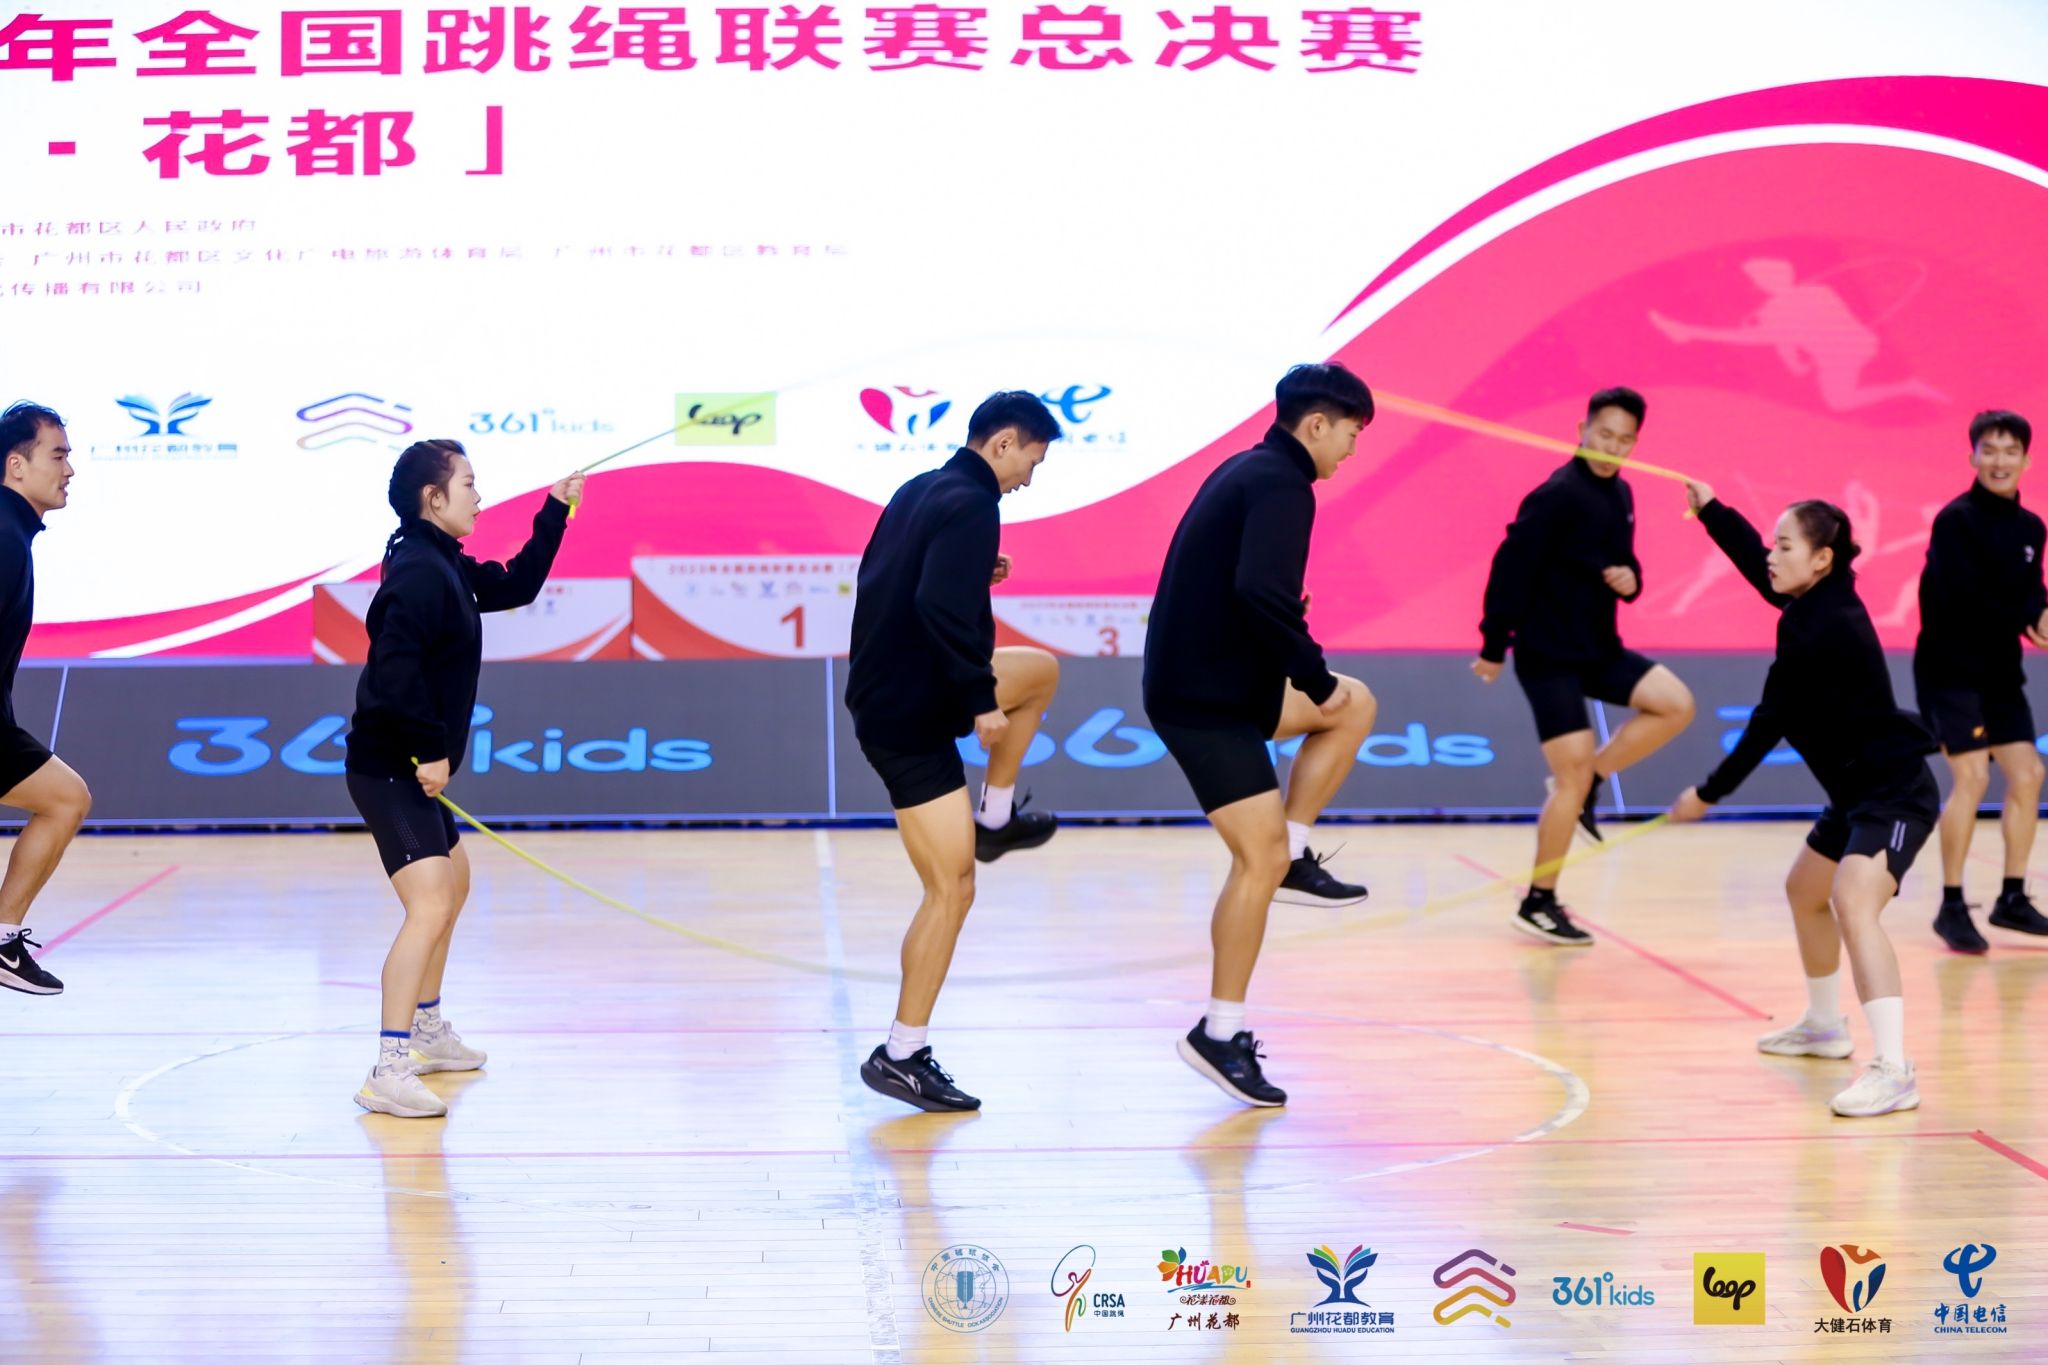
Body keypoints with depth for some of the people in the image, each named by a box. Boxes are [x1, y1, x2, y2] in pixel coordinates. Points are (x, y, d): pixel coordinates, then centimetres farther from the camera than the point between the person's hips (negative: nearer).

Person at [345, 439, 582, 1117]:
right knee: (429, 905, -21)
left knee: (454, 882, 28)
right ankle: (389, 1072, -26)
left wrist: (555, 512, 22)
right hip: (390, 770, -11)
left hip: (414, 769, 11)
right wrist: (429, 748, -24)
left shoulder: (447, 567, 12)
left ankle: (427, 1031, 42)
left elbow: (514, 587, 27)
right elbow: (394, 668, -28)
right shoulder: (420, 571, -19)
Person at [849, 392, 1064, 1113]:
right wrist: (983, 699, -23)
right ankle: (901, 1056, -2)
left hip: (885, 690, 9)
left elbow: (878, 577, 21)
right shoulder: (971, 505, -19)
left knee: (1042, 670, 28)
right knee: (952, 890, -6)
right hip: (912, 719, -9)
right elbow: (942, 610, -31)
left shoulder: (920, 491, 9)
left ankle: (993, 820, 30)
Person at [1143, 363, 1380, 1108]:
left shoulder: (1245, 471, 15)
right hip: (1205, 699, -10)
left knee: (1354, 706, 19)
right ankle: (1220, 1033, -2)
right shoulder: (1281, 486, -15)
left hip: (1208, 677, 10)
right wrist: (1315, 675, -19)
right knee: (1259, 858, -7)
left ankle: (1293, 852, 12)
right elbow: (1262, 593, -31)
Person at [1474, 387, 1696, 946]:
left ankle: (1586, 779, 7)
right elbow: (1510, 568, -18)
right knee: (1573, 775, -9)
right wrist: (1493, 647, -16)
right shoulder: (1558, 495, -17)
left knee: (1675, 704, -4)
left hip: (1598, 648, 8)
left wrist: (1629, 579, -5)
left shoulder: (1620, 494, 8)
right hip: (1548, 653, -8)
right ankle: (1538, 904, 3)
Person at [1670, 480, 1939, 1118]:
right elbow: (1756, 564, 26)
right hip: (1859, 792, 11)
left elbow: (1769, 724, -19)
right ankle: (1824, 1025, 48)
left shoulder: (1822, 629, -23)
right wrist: (1710, 508, 29)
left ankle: (1893, 1071, -37)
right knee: (1804, 891, 28)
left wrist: (1708, 793, -11)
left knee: (1852, 903, -29)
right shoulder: (1816, 604, 3)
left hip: (1895, 791, -11)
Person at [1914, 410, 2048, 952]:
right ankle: (1951, 907, -6)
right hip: (1950, 670, -8)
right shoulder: (1957, 520, -14)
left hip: (2001, 673, 8)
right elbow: (1961, 599, -23)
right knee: (1972, 776, -16)